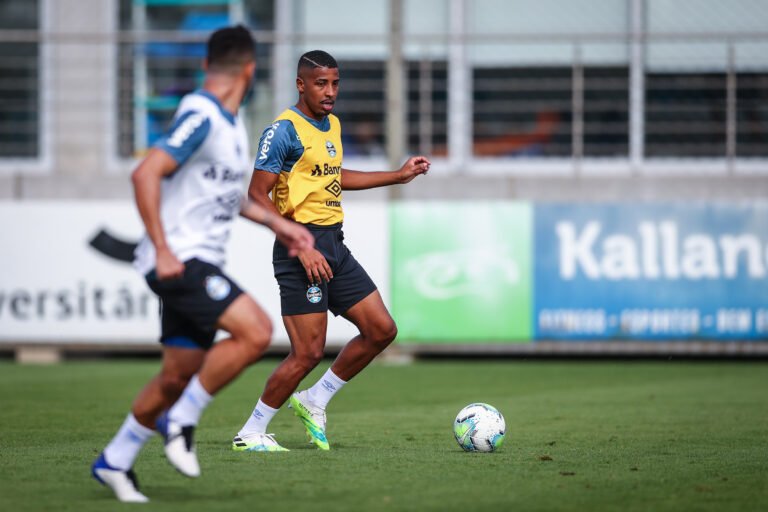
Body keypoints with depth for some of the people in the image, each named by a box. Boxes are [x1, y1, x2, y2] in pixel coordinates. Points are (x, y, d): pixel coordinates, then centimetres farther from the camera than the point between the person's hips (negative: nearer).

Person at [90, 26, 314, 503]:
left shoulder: (230, 122, 15)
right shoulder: (201, 118, -15)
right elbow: (145, 174, -24)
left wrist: (276, 222, 25)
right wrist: (162, 250, -26)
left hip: (202, 263, 9)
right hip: (179, 260, -9)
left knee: (177, 377, 8)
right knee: (256, 331, -21)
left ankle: (114, 461, 20)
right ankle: (181, 422, -10)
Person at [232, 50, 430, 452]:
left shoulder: (333, 125, 14)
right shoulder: (284, 131, -13)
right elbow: (257, 195, -17)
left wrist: (398, 176, 34)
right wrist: (300, 246, -22)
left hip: (334, 245, 9)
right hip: (302, 246, -9)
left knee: (382, 330, 7)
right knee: (308, 353, -10)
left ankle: (314, 402, 19)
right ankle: (250, 433, 4)